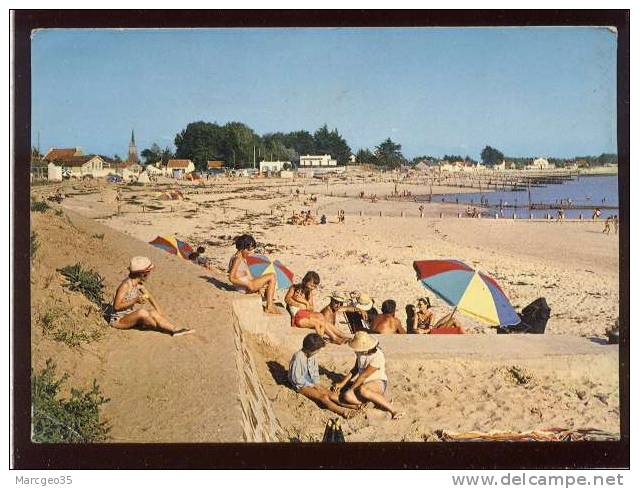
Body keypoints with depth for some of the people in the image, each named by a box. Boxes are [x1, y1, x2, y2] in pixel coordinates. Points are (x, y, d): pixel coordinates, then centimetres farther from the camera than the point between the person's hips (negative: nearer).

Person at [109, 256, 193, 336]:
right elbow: (117, 306, -23)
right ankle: (163, 328, -16)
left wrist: (160, 315, 2)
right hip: (118, 320, -8)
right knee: (142, 312, -31)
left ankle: (174, 329, -18)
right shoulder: (126, 285, -21)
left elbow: (150, 297, 11)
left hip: (130, 315, 8)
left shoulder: (139, 284, 3)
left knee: (153, 313, -13)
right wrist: (135, 301, -29)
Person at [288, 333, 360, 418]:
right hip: (301, 385, -7)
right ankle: (342, 411, -42)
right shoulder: (298, 357, -23)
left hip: (312, 383, 7)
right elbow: (296, 379, -21)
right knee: (323, 396, -26)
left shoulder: (313, 356, 1)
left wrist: (316, 384, -5)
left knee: (330, 393, -16)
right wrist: (312, 386, -17)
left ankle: (349, 405, -29)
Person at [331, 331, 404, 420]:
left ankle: (393, 410, -34)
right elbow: (355, 369, 10)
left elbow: (363, 376, -21)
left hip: (378, 383, -6)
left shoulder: (377, 357, -25)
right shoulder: (361, 352, -2)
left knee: (362, 390, -42)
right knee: (347, 396, -25)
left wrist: (350, 389, -14)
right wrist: (342, 383, 3)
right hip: (364, 383, 6)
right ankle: (379, 400, -20)